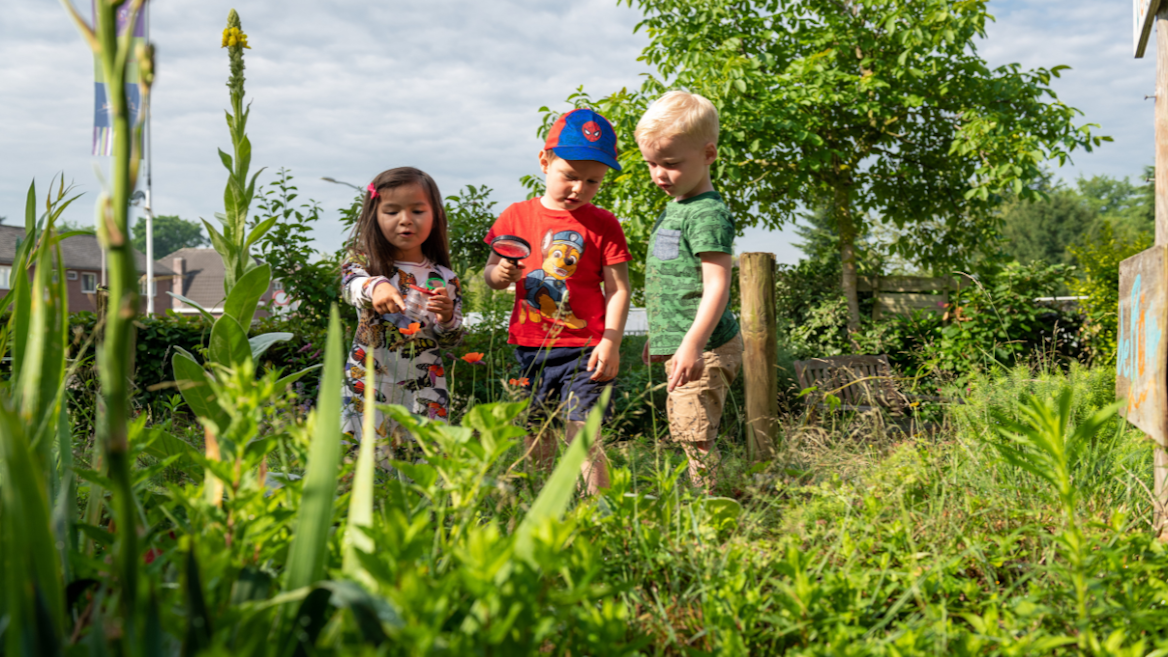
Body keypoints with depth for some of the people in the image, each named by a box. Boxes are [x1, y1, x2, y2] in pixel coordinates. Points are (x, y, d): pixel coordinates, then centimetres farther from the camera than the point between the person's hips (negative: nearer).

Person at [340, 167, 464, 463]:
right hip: (369, 383, -1)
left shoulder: (444, 279, 4)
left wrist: (447, 319, -13)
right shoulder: (364, 259, 2)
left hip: (424, 391, 1)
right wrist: (375, 286, -43)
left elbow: (451, 340, 8)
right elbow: (350, 282, -21)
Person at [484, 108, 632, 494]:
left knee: (583, 437, -11)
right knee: (535, 440, 11)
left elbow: (618, 290, -1)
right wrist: (499, 275, -11)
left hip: (583, 350, -3)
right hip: (530, 348, 3)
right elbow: (490, 273, 14)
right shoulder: (517, 216, 6)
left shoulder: (603, 225, 0)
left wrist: (610, 343, -11)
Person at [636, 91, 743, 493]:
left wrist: (693, 343, -30)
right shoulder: (673, 207, 15)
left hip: (703, 349, -10)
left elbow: (717, 285, -22)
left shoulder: (708, 213, -15)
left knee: (694, 434, -12)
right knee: (680, 430, 15)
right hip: (677, 345, 10)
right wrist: (659, 337, 26)